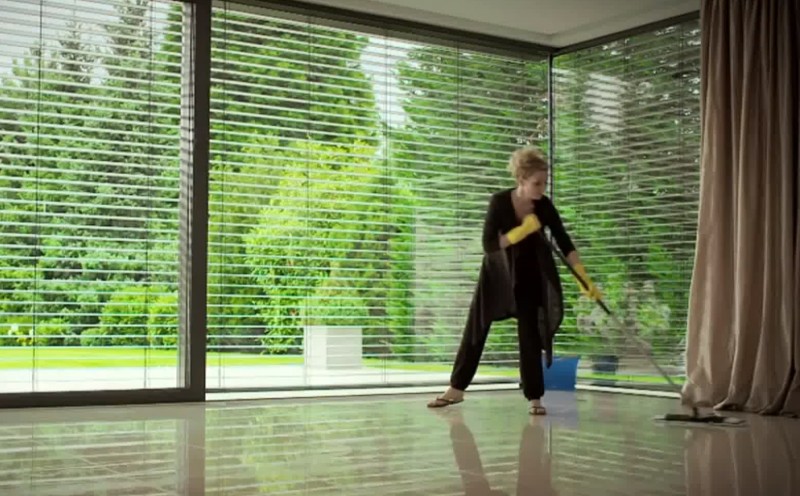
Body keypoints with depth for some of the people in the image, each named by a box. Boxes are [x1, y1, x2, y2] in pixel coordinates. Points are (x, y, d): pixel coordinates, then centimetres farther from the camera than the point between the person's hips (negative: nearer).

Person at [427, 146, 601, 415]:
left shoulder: (544, 206, -17)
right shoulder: (500, 202, -24)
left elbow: (564, 243, -13)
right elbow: (489, 246, -26)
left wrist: (585, 279, -19)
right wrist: (522, 231, -35)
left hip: (529, 275, 1)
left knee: (529, 332, -5)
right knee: (476, 327, 5)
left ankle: (534, 398, 1)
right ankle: (456, 389, 16)